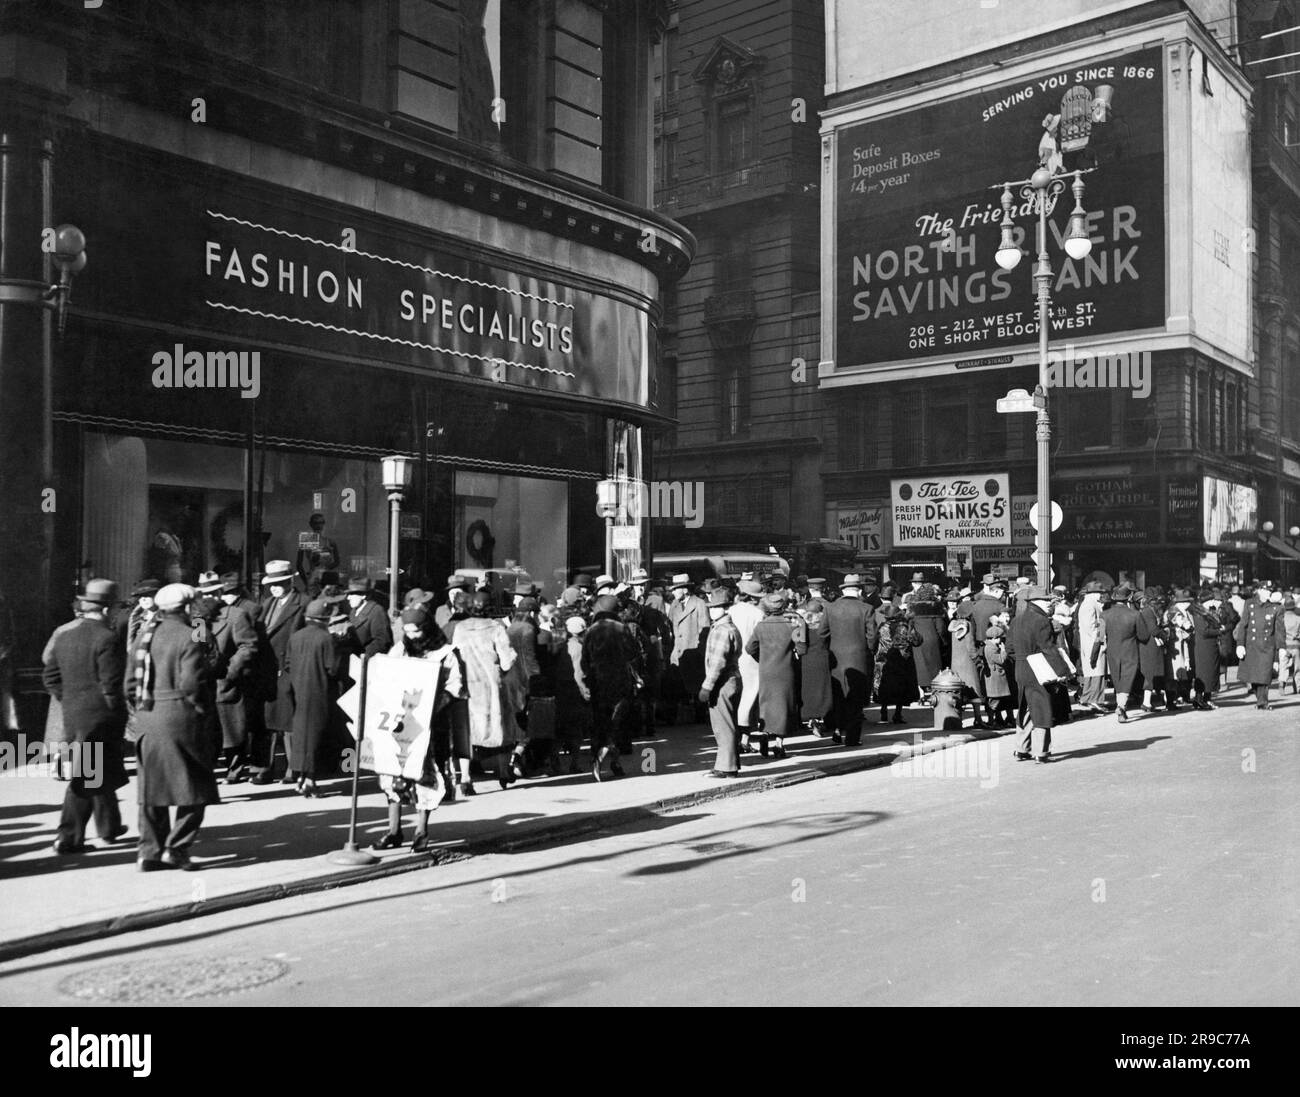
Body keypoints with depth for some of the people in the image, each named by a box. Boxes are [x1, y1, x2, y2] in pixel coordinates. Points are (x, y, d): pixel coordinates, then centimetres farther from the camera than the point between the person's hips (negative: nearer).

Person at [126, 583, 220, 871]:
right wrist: (204, 708, -5)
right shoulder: (188, 638, -10)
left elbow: (132, 681, 12)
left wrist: (142, 709, 20)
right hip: (180, 717, -7)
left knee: (151, 787, 13)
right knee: (194, 786, 4)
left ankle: (150, 851, 15)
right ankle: (176, 848, 0)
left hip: (147, 719, 7)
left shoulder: (145, 634, 11)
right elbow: (191, 684, -18)